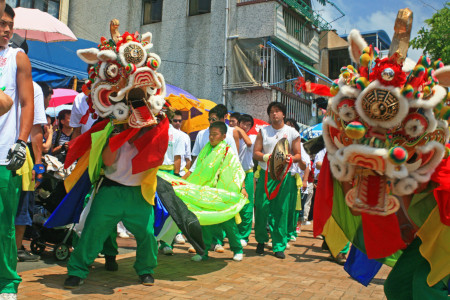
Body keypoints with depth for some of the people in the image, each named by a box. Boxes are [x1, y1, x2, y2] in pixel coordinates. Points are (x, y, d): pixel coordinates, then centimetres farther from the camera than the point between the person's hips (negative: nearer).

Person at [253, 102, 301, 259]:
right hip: (265, 174, 1)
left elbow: (298, 155, 7)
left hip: (283, 176, 0)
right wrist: (267, 157, -15)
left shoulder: (292, 133, 8)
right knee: (261, 208, -3)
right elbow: (255, 153, 5)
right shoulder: (263, 131, 11)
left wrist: (291, 158, -16)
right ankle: (261, 241, 18)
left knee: (281, 211, -2)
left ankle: (279, 246, 8)